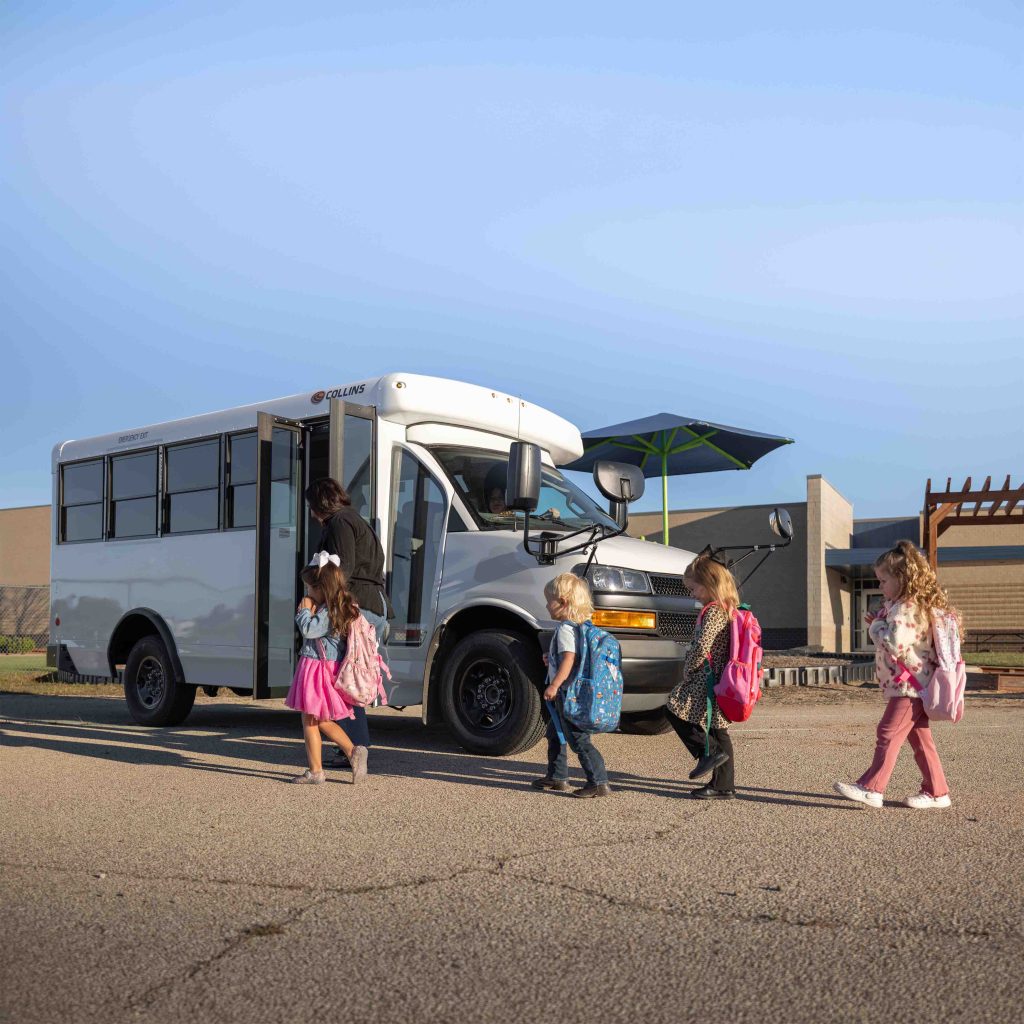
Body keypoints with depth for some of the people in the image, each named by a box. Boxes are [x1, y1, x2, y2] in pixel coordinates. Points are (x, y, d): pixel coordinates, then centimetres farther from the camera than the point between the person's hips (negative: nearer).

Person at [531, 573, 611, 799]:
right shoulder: (576, 626, 13)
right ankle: (557, 777, 30)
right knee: (554, 733, 22)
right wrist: (551, 657, 23)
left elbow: (569, 658, -28)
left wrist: (555, 685, -32)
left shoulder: (565, 629, -18)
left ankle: (599, 782, -9)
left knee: (579, 740, -9)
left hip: (568, 693, -11)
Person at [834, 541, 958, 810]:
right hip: (913, 684, 11)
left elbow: (895, 643, -28)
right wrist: (878, 624, 8)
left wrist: (875, 627, -11)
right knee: (919, 737, 13)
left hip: (910, 684, -11)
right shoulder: (907, 605, 16)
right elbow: (897, 638, 25)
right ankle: (936, 791, 19)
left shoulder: (906, 608, -18)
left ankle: (871, 788, -10)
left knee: (889, 733, -10)